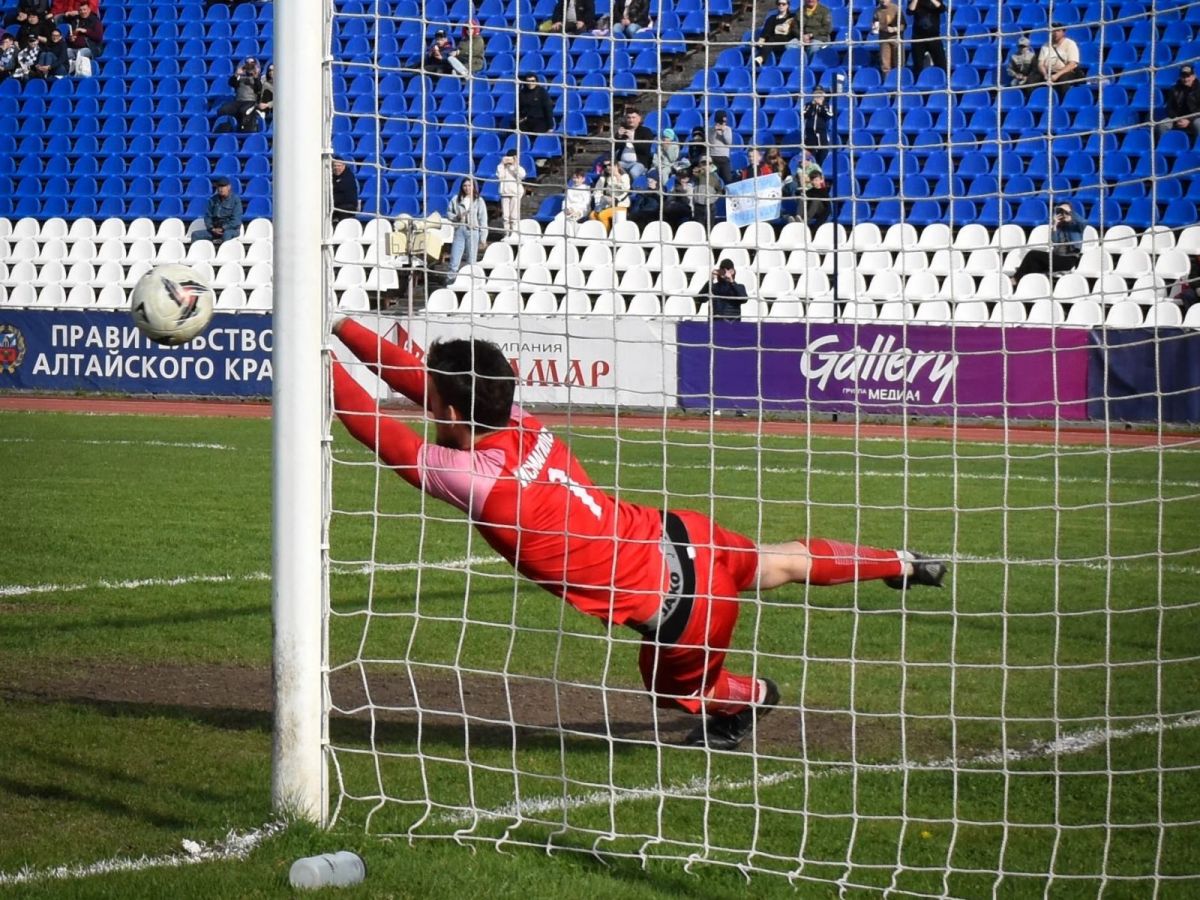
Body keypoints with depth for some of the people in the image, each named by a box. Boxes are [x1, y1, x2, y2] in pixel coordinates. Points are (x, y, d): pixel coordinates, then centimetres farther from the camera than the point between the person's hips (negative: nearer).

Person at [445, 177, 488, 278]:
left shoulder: (479, 201, 0)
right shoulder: (456, 199, 4)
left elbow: (483, 219, 0)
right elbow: (449, 213, 11)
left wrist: (482, 237, -4)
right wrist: (456, 217, -11)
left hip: (473, 232, -1)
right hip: (459, 231, 1)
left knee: (471, 261, 5)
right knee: (454, 260, -1)